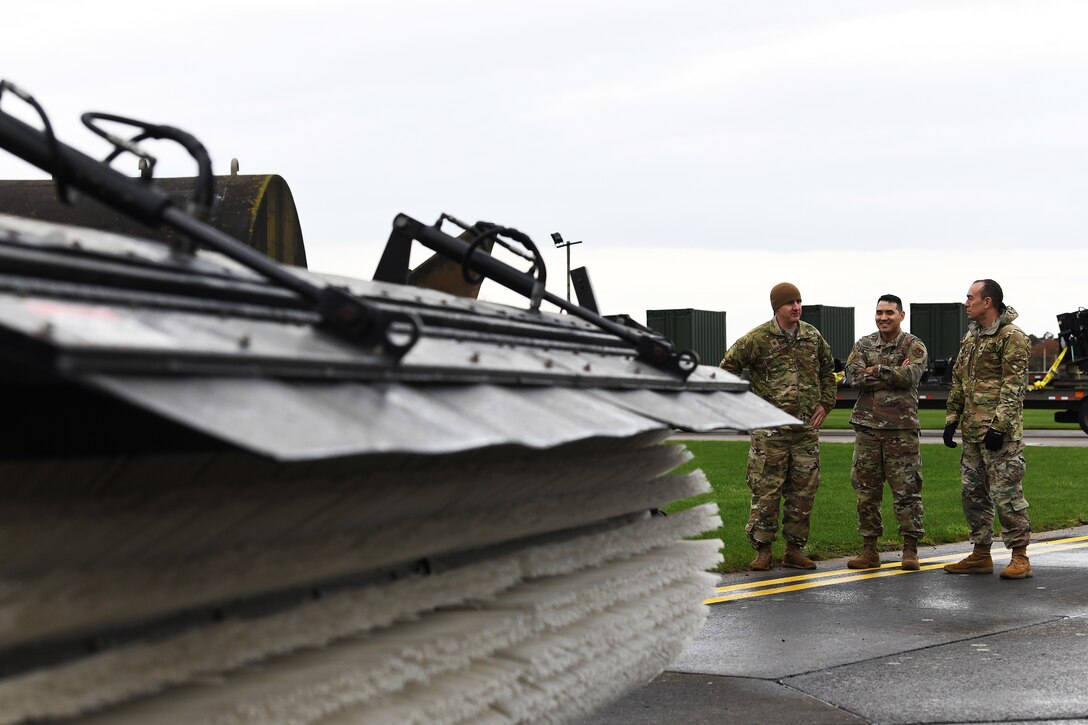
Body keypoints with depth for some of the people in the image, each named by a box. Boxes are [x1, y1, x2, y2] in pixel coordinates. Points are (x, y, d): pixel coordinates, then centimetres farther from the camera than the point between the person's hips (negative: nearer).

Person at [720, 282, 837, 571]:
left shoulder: (813, 336, 7)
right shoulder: (758, 338, -6)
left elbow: (827, 369, 23)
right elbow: (728, 367, 3)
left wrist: (826, 403, 13)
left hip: (806, 428, 4)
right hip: (770, 430, -4)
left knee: (803, 492, 6)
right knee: (766, 491, -3)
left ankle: (795, 549, 15)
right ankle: (762, 550, 4)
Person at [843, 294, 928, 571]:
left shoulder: (914, 346, 3)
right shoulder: (863, 345, 12)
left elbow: (910, 376, -16)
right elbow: (855, 376, -5)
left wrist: (877, 370, -10)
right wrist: (893, 376, -10)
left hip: (901, 427, -3)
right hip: (867, 426, 3)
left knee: (906, 489, -3)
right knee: (866, 490, 5)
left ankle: (910, 550, 4)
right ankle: (869, 550, 13)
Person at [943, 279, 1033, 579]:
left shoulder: (1012, 337, -10)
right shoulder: (971, 337, 17)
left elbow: (1014, 386, -17)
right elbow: (958, 382, 22)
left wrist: (1000, 425, -22)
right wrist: (952, 419, 17)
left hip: (1000, 432, -9)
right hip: (973, 431, 9)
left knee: (1006, 492, -8)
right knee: (973, 492, 11)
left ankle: (1020, 558, -2)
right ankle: (981, 555, 20)